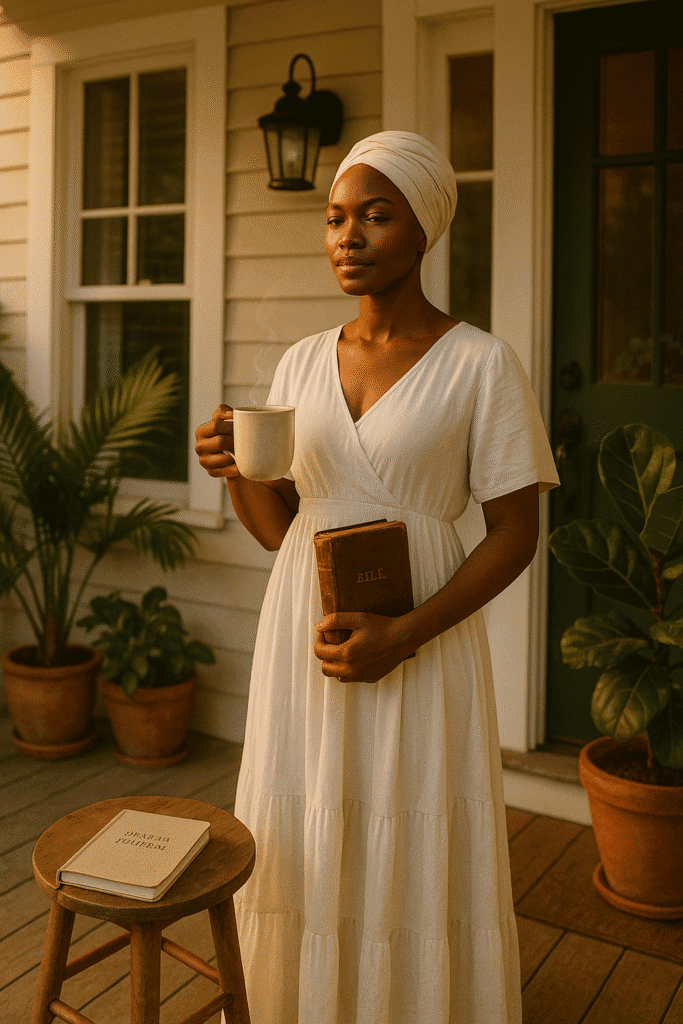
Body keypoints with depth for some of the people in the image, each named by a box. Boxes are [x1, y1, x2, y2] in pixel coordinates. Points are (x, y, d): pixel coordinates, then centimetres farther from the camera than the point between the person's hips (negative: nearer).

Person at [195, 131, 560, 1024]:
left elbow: (516, 535, -7)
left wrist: (403, 637, -18)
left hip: (421, 647, -4)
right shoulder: (301, 363, 7)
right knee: (302, 849, 13)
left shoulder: (480, 364, -6)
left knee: (415, 867, 6)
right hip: (303, 637, 4)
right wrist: (235, 470, -11)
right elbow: (278, 527, 10)